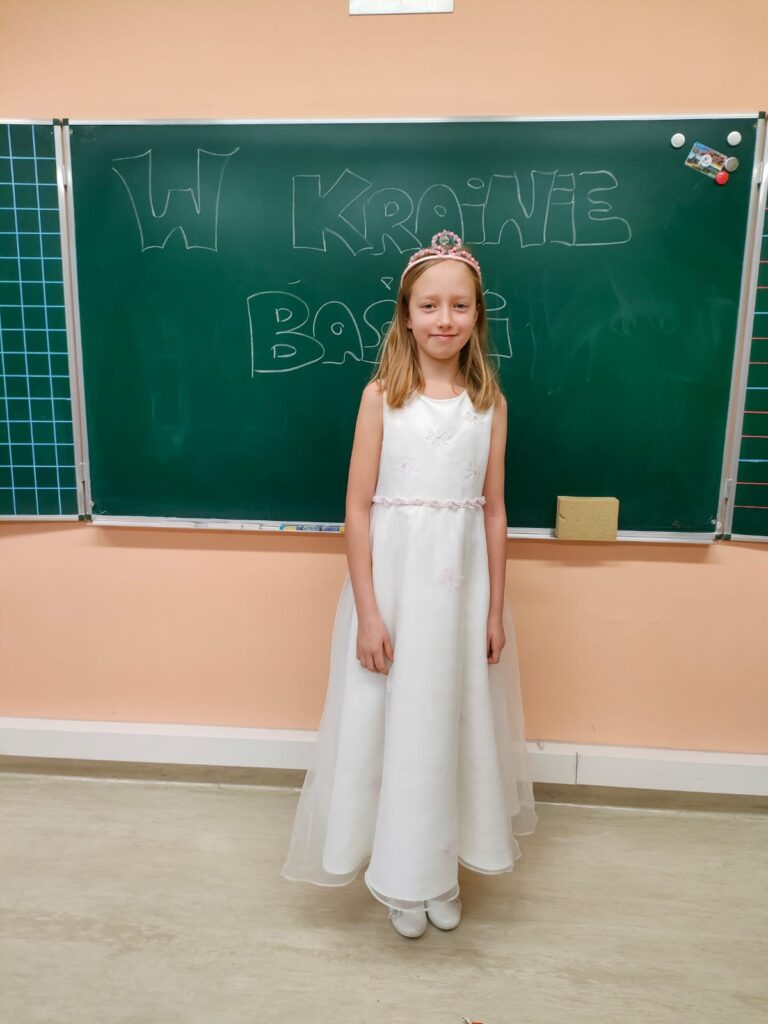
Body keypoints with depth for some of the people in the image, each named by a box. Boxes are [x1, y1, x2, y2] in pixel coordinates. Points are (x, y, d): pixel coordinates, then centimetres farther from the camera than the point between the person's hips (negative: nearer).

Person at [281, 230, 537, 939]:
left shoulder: (489, 401, 2)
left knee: (453, 722, 15)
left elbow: (493, 510, 4)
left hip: (461, 587, 3)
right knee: (390, 722, 10)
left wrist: (496, 609, 4)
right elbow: (358, 508, -8)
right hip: (392, 580, -2)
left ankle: (444, 865, 40)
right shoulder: (382, 394, -6)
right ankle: (403, 877, 35)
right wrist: (367, 611, -11)